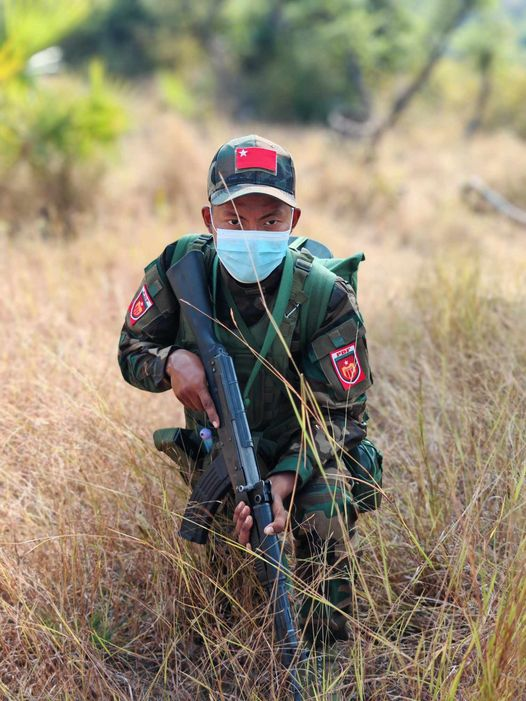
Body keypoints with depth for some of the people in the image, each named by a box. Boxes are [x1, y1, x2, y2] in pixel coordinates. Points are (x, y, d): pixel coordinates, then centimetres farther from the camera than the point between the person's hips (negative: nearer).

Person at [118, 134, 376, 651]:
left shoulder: (325, 298, -27)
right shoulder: (181, 268, -18)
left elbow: (340, 415, -23)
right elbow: (132, 351, -4)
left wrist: (283, 480, -39)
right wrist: (172, 360, -29)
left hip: (305, 451, -3)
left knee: (323, 517, -30)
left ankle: (324, 653, -6)